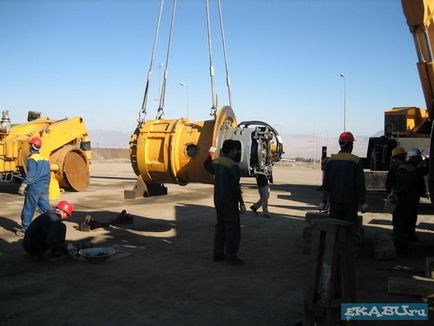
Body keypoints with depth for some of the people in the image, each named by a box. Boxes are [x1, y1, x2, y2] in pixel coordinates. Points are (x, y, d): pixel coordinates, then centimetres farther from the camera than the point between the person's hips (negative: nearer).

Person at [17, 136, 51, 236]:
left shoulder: (31, 159, -10)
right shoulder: (45, 159, 13)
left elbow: (30, 175, -19)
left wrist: (23, 186, -21)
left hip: (34, 188, -7)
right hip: (44, 188, 7)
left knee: (28, 209, 3)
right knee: (45, 208, 8)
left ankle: (24, 229, 9)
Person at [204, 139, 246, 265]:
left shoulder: (216, 162, 4)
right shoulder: (233, 166, -19)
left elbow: (207, 166, 28)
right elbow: (236, 187, -21)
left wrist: (209, 154, 36)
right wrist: (242, 204, -15)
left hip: (218, 199, 8)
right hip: (229, 201, -8)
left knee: (220, 226, 17)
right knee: (233, 228, 1)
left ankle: (217, 254, 22)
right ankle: (231, 256, 5)